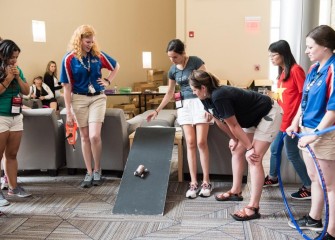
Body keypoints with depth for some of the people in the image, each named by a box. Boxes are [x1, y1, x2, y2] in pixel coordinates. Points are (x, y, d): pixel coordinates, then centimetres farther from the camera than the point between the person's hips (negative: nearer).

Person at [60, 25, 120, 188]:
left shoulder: (98, 55, -1)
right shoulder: (69, 59, -7)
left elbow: (116, 66, 17)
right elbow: (67, 87, -7)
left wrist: (108, 81, 5)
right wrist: (68, 112, -9)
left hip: (97, 98, 0)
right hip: (79, 99, 0)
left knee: (94, 136, -11)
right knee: (85, 137, 7)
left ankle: (97, 171, 8)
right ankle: (89, 172, 17)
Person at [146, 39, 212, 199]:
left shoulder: (195, 62, -9)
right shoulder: (172, 70, 7)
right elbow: (170, 93, 16)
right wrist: (157, 110, 14)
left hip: (200, 101, -4)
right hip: (184, 105, 4)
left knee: (201, 142, -9)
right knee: (190, 143, -3)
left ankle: (206, 182, 1)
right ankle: (193, 183, 0)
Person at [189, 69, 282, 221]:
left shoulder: (219, 97, -33)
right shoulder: (207, 98, -6)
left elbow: (234, 125, -25)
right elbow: (219, 121, 7)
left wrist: (249, 148, -17)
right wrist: (234, 139, 11)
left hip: (269, 115, -10)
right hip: (253, 118, 10)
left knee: (254, 159, -14)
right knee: (237, 151, 12)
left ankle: (253, 207, -12)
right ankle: (236, 191, 26)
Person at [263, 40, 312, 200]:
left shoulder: (295, 70, -15)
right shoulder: (282, 71, 12)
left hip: (291, 120, -9)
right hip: (282, 119, 9)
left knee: (292, 154, -1)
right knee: (274, 148, 19)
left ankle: (309, 187, 10)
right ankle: (272, 178, 38)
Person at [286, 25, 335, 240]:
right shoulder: (315, 68, 8)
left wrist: (315, 134, -24)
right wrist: (296, 123, 11)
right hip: (308, 131, 8)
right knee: (315, 179, 20)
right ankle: (314, 219, 36)